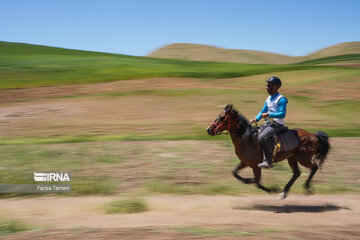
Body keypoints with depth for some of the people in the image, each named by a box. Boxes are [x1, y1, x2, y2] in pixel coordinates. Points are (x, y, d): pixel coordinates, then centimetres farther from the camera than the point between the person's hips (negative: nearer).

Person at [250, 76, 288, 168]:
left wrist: (268, 114, -22)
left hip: (277, 124, -9)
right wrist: (256, 119, 2)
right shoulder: (268, 99, 13)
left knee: (262, 137, -28)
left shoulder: (281, 99, -13)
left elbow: (282, 114, -20)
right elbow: (263, 111, 18)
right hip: (268, 123, 9)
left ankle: (268, 161, -24)